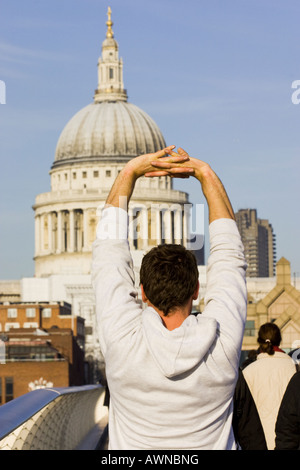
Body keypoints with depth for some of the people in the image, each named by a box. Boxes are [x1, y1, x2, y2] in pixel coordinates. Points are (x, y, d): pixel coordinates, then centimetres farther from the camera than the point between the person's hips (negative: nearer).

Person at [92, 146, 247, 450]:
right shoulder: (223, 341, -16)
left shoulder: (122, 340, -18)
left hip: (131, 453, -1)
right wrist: (205, 174, 2)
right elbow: (229, 252, -3)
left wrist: (130, 171, -1)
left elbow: (109, 247, -6)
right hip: (211, 444, 1)